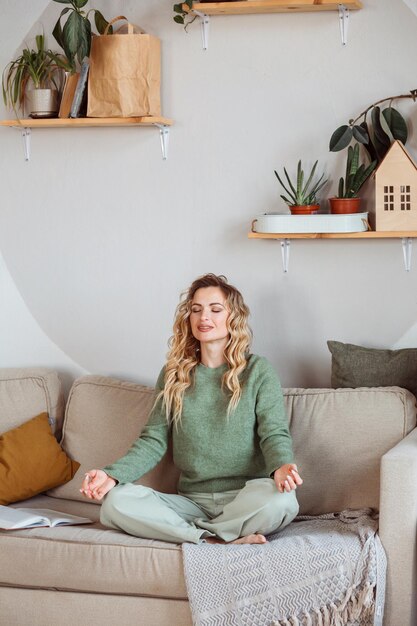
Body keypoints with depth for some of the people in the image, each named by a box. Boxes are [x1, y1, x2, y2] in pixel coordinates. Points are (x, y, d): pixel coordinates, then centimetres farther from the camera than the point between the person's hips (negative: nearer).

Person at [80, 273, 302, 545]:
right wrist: (113, 474, -12)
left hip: (245, 501, -2)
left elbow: (275, 433, -5)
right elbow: (154, 440, 7)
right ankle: (218, 541, -25)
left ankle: (194, 534, -20)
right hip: (192, 502, 3)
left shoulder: (258, 370, 3)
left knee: (281, 500, -37)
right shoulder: (174, 374, 11)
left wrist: (280, 466, -29)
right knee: (115, 501, -23)